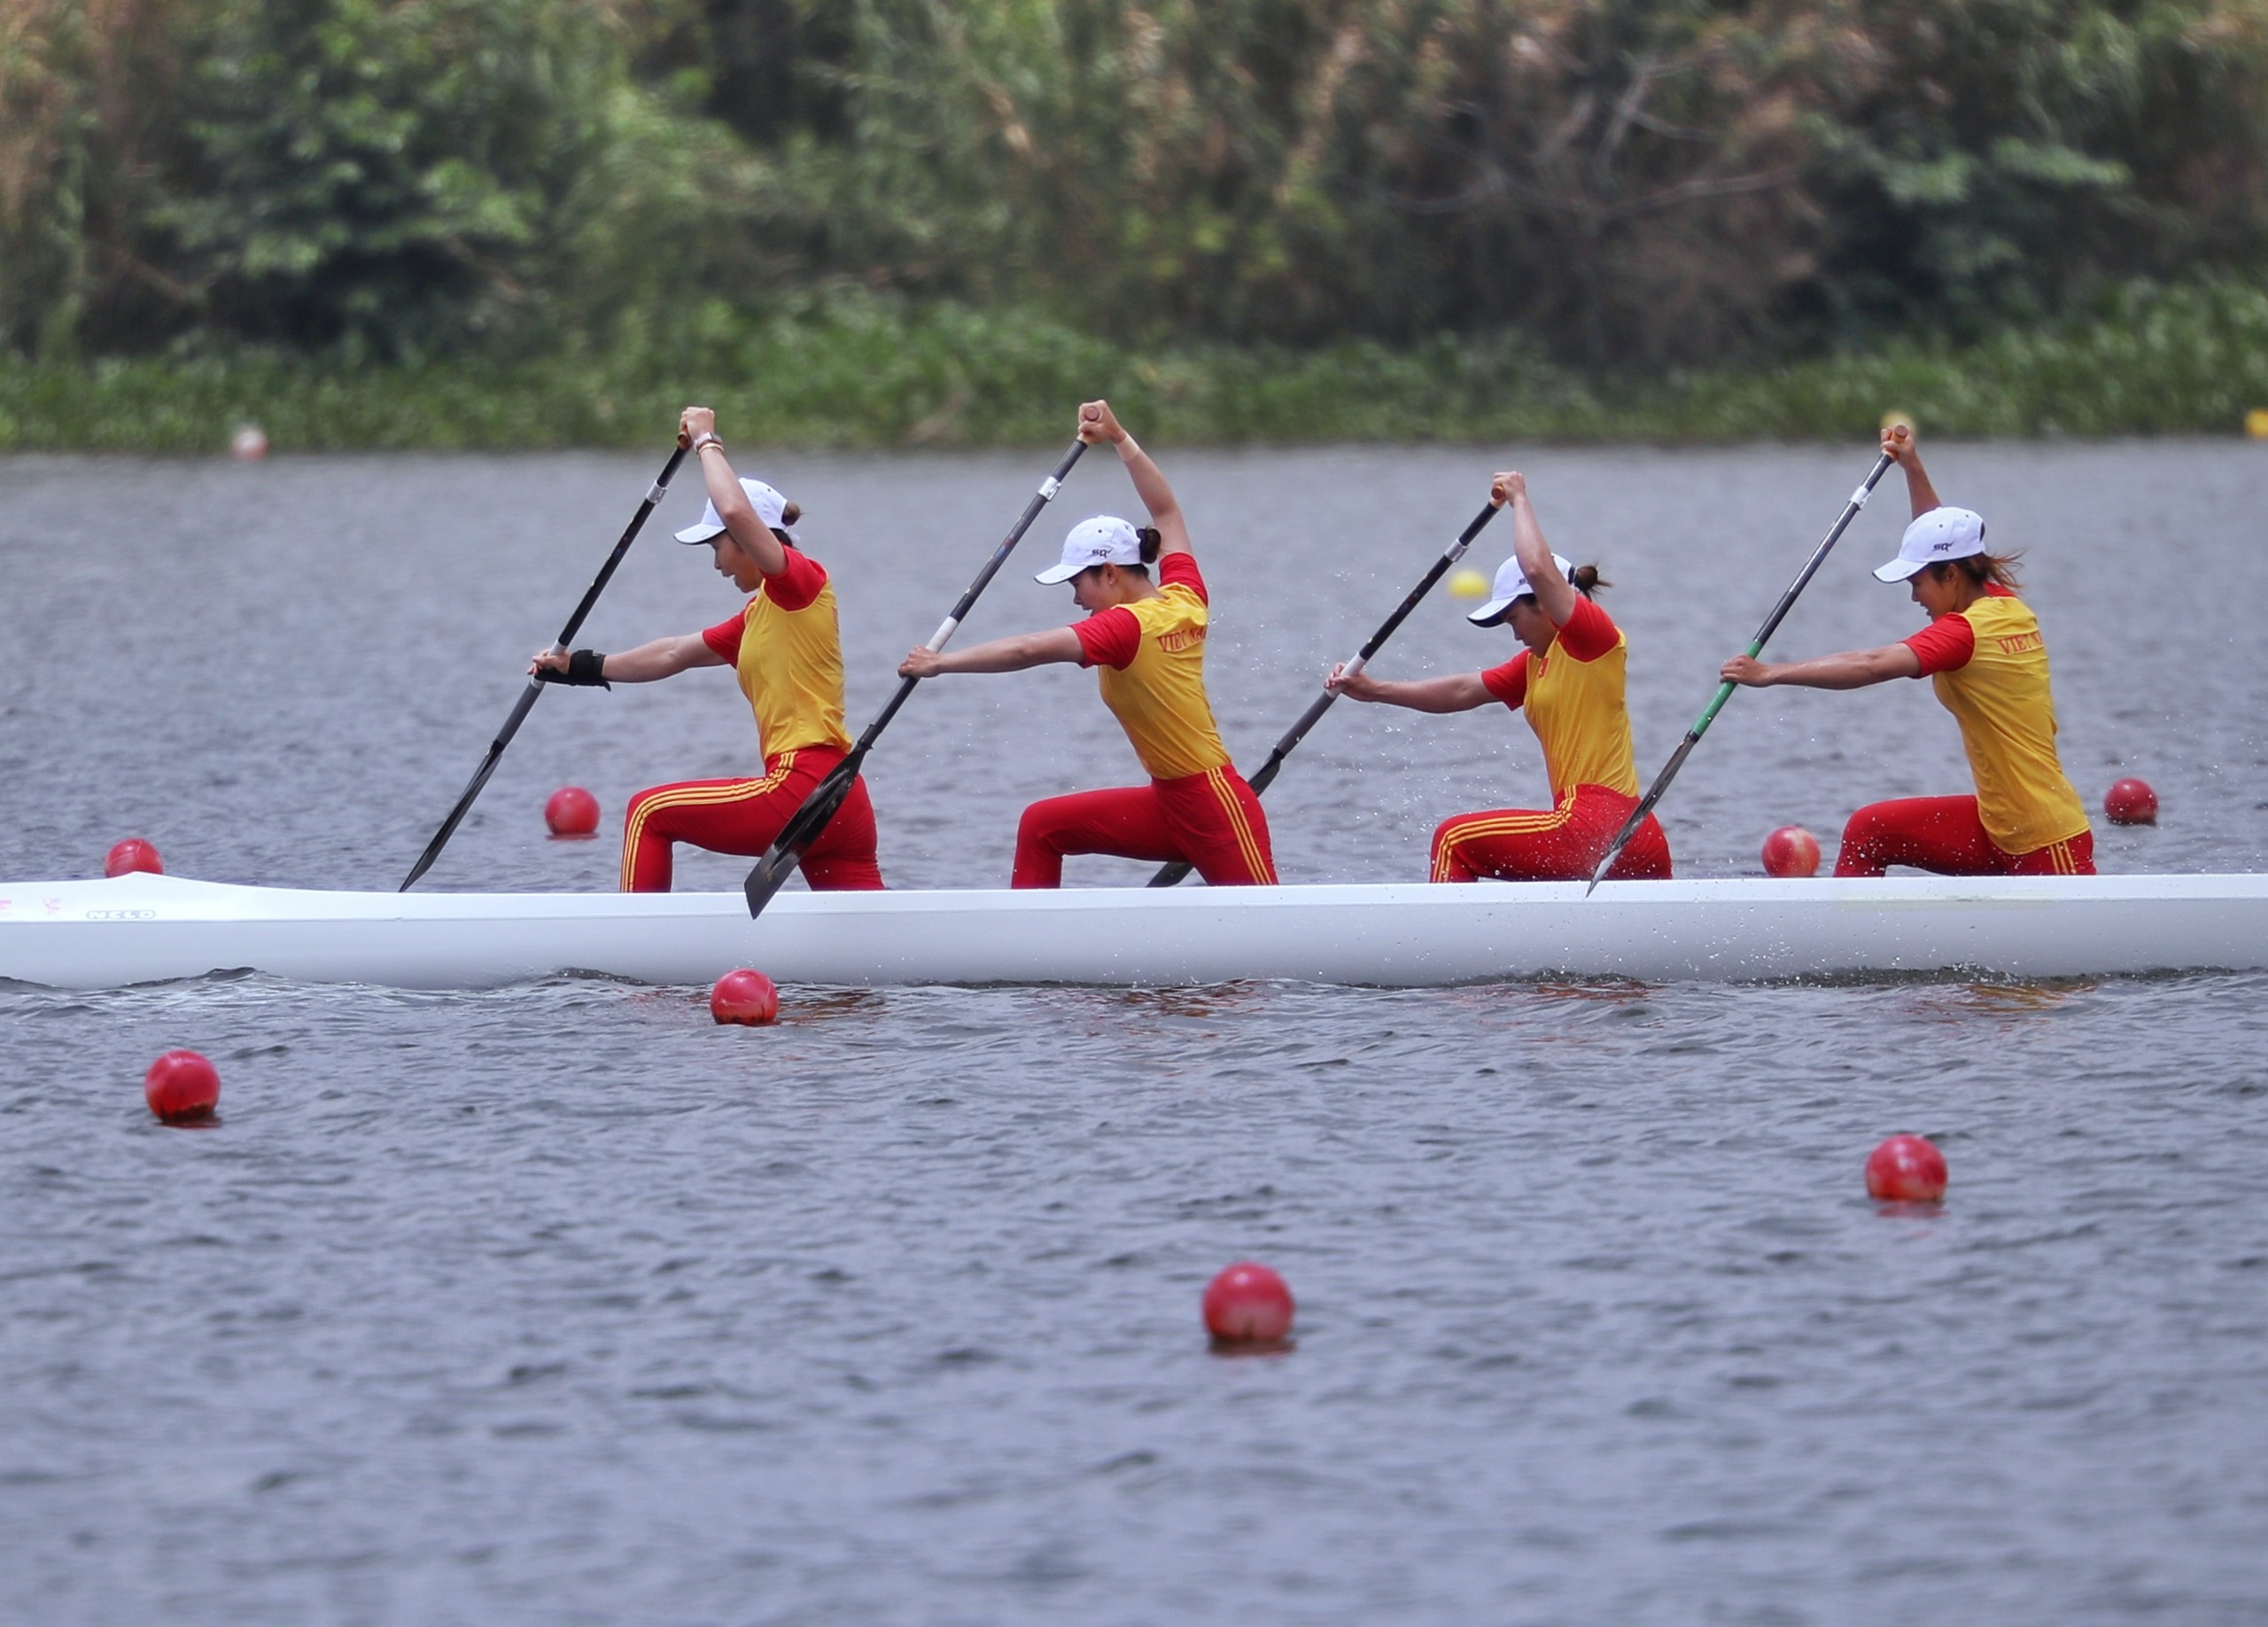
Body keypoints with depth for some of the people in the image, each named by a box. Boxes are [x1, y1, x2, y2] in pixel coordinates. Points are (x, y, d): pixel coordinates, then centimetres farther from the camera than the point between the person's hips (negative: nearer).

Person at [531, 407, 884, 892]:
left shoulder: (804, 581, -4)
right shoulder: (758, 615, 22)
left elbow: (736, 511, -21)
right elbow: (673, 656, 32)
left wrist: (706, 441, -5)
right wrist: (579, 666, 36)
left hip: (805, 791, -9)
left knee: (650, 813, 5)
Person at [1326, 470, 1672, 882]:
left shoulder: (1593, 635, -4)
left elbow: (1539, 569, -19)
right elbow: (1463, 691, 20)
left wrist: (1518, 498, -4)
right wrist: (1376, 690, 15)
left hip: (1596, 830, -10)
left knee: (1456, 841, -4)